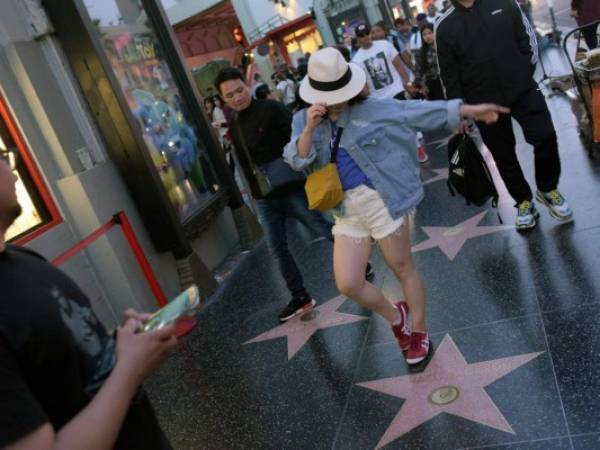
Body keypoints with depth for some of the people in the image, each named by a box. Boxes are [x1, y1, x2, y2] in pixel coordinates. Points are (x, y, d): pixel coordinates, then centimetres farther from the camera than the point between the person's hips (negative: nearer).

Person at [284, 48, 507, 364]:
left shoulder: (372, 109, -3)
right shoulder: (303, 121, 6)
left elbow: (421, 111, -4)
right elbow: (296, 162, -5)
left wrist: (470, 111, -7)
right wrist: (310, 128, -20)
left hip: (382, 200, -3)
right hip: (346, 210, 4)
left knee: (402, 269, 8)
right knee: (348, 284, -1)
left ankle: (419, 331, 31)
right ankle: (395, 317, 27)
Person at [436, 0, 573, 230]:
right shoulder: (444, 27, -1)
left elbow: (528, 37, 9)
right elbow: (448, 75, 1)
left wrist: (528, 71, 0)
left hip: (522, 88, 0)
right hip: (484, 102, 0)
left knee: (545, 137, -12)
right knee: (504, 156, 8)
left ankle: (548, 189, 14)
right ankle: (524, 202, 28)